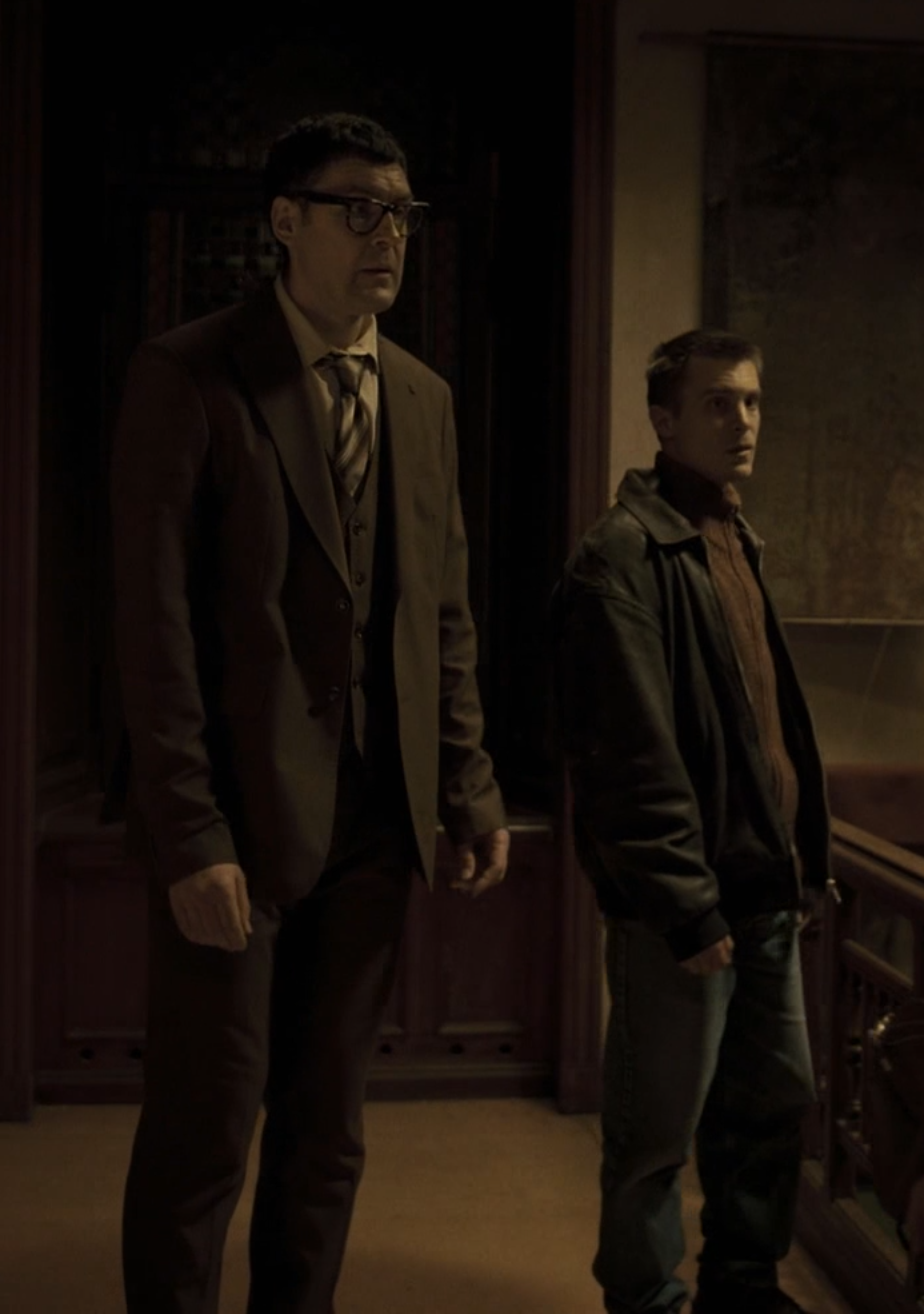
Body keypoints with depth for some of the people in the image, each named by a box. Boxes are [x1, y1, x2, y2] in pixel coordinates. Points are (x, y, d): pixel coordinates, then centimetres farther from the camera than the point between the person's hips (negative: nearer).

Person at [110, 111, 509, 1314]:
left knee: (328, 1129, 15)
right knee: (204, 1133, 4)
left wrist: (469, 784, 7)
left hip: (377, 815, 6)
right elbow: (155, 619, -12)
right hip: (242, 813, -5)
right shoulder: (189, 376, -7)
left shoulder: (424, 399, 11)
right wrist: (189, 837, -17)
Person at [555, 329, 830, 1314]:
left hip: (764, 888, 9)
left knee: (777, 1102, 18)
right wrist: (686, 901, -19)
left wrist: (800, 856, 15)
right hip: (687, 898, -9)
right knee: (660, 1129, 4)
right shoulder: (625, 555, -13)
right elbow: (632, 751, -19)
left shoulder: (735, 543, 14)